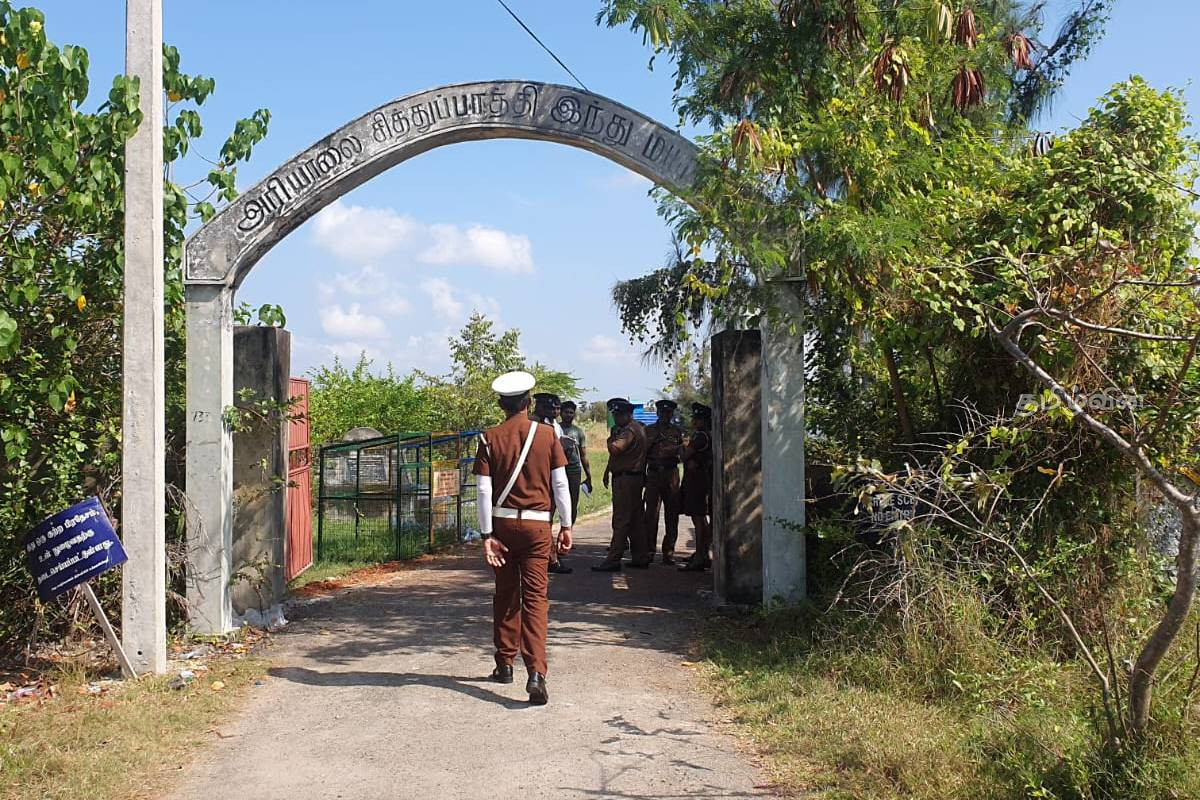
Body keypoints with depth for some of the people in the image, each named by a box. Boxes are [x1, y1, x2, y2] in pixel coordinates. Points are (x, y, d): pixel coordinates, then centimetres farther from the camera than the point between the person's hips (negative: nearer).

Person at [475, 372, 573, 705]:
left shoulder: (490, 438, -2)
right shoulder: (547, 434, -2)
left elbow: (484, 490, -6)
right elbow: (560, 484, -2)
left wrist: (487, 535, -3)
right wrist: (566, 526, 5)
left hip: (503, 524, 1)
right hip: (537, 526, -1)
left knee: (506, 596, 17)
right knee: (536, 597, -3)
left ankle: (505, 663, 25)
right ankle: (536, 673, -17)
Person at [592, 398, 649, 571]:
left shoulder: (629, 431, -15)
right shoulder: (638, 429, 19)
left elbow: (615, 449, -29)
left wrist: (611, 438, -10)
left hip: (626, 478, -11)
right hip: (636, 478, 11)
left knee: (621, 520, -10)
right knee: (635, 520, 13)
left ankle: (613, 560, -10)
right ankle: (640, 558, 17)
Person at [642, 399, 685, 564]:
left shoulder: (678, 431, 10)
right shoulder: (648, 430, 11)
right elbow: (643, 453, 11)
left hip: (671, 474, 0)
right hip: (653, 474, 0)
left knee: (671, 513, 1)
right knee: (651, 513, -4)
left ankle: (669, 552, 6)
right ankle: (649, 549, 2)